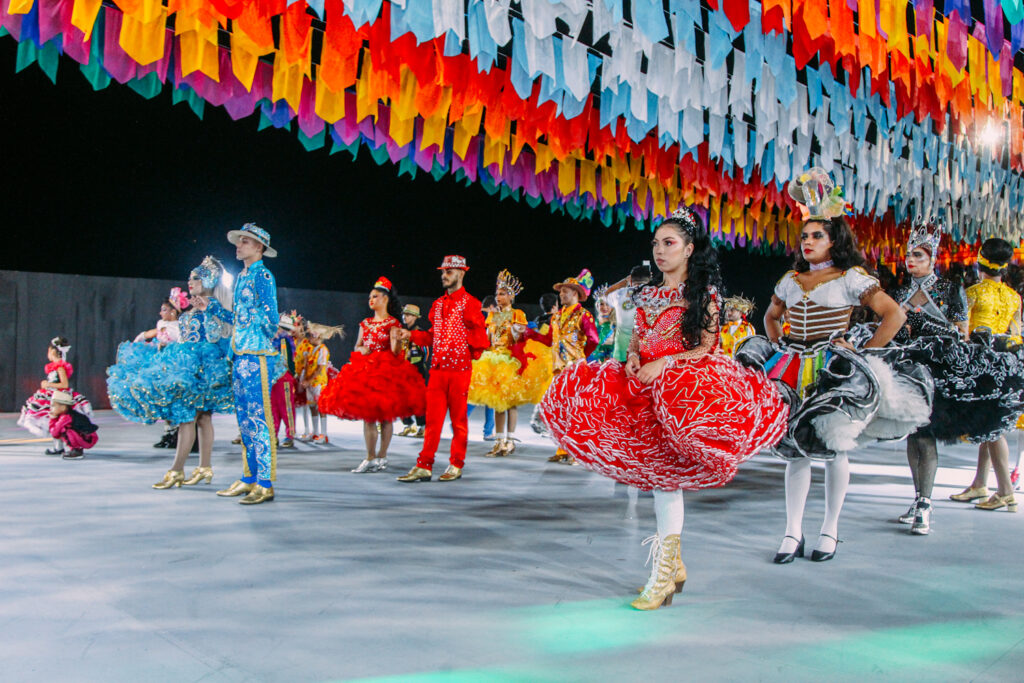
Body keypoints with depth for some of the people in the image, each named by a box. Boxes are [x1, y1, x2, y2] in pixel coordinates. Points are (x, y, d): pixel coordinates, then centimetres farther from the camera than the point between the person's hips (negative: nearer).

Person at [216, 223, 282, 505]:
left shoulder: (262, 275, -7)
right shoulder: (241, 277, 19)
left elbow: (271, 317, -10)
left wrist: (266, 347, -4)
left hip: (257, 355, -9)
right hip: (240, 355, 9)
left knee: (259, 418, -9)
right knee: (244, 418, 12)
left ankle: (265, 484, -5)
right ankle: (248, 479, 20)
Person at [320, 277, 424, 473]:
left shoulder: (393, 323, -1)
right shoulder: (365, 323, 16)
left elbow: (395, 352, -10)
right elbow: (357, 347, 18)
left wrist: (397, 340, -30)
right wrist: (361, 350, -4)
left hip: (386, 369, -5)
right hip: (365, 369, 5)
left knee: (385, 415, -4)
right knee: (367, 415, 2)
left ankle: (382, 457, 2)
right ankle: (370, 458, 8)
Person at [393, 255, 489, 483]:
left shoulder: (469, 303, -4)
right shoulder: (438, 304, 15)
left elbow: (479, 335, -4)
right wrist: (410, 335, 8)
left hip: (460, 368, -5)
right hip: (438, 368, 5)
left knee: (458, 418, 4)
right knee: (433, 417, 5)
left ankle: (456, 465, 14)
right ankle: (424, 466, 7)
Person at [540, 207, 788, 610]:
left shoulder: (703, 293, 1)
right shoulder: (647, 296, 18)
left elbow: (708, 348, -6)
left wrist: (664, 363, -17)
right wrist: (632, 358, -3)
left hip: (684, 385, -6)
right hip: (645, 386, 6)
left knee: (666, 473, -12)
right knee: (657, 472, 2)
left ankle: (662, 573, -6)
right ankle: (674, 563, 14)